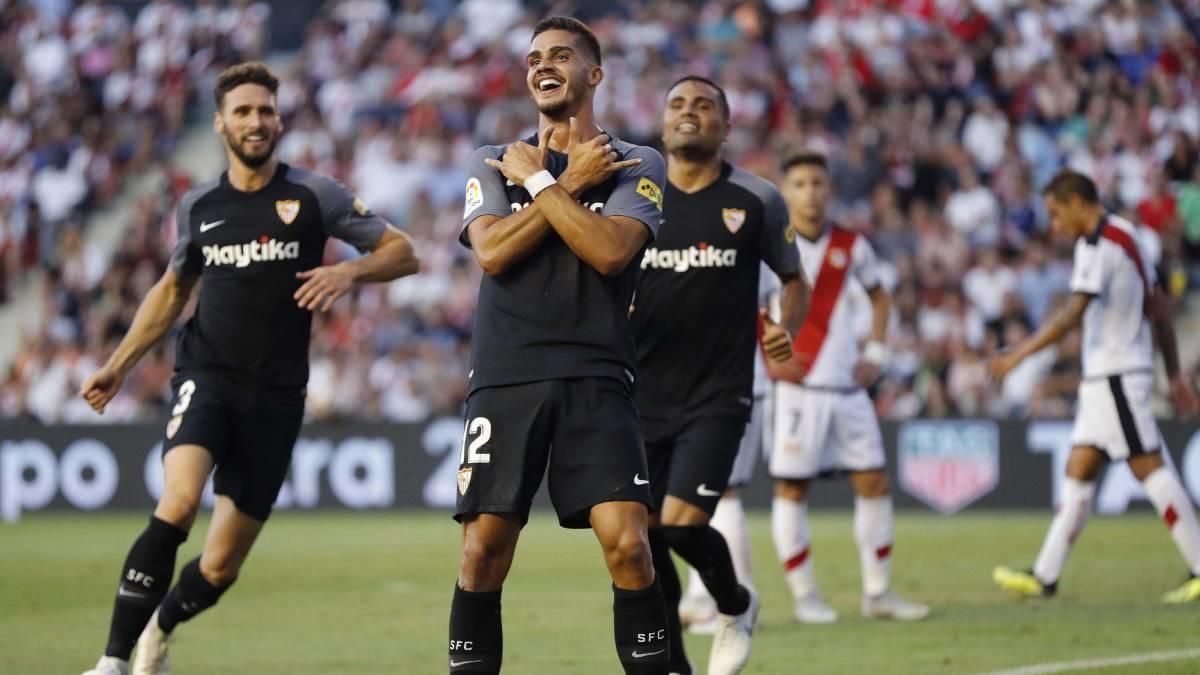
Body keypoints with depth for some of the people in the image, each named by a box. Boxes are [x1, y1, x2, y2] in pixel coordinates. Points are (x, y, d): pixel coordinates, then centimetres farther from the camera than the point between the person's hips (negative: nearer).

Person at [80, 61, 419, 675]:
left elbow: (402, 253, 1)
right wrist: (118, 365, 20)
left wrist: (350, 271, -19)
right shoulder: (198, 206, 8)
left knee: (221, 568, 2)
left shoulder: (314, 196, 0)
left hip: (276, 394, 0)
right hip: (207, 376, 0)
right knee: (178, 502, -29)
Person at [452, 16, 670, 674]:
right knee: (483, 552, -3)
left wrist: (537, 180, -5)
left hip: (595, 379, -2)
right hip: (505, 376, 2)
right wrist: (571, 183, -4)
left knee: (627, 544, -14)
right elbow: (492, 251, -4)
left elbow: (609, 251, -11)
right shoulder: (492, 163, 14)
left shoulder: (636, 165, 8)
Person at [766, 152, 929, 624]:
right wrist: (766, 359, -11)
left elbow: (879, 296, 24)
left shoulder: (851, 246, 8)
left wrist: (876, 354, 12)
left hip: (847, 386, 5)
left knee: (874, 484, 3)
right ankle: (804, 595, 6)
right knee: (792, 488, -2)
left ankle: (878, 593, 10)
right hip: (796, 386, -5)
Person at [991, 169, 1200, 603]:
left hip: (1115, 376, -10)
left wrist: (1019, 354, -21)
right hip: (1106, 376, 10)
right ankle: (1045, 577, 8)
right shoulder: (1126, 235, 15)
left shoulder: (1098, 246, -14)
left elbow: (1073, 315, -23)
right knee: (1078, 471, 8)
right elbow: (1159, 308, 18)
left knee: (1148, 467, -9)